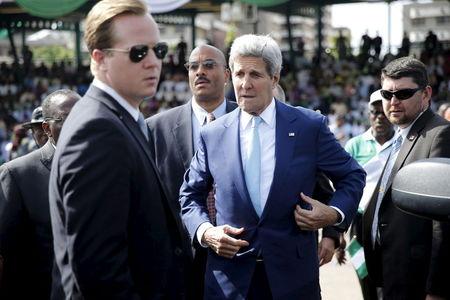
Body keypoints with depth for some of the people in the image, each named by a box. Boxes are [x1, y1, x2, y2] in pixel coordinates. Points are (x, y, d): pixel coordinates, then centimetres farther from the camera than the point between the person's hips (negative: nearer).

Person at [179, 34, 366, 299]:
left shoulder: (310, 126, -2)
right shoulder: (213, 135, 2)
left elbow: (353, 176, 8)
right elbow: (190, 195, 12)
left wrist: (335, 213, -10)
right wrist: (205, 231, -6)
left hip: (293, 274, -1)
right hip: (229, 276, 1)